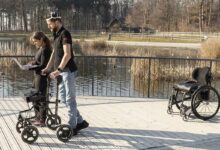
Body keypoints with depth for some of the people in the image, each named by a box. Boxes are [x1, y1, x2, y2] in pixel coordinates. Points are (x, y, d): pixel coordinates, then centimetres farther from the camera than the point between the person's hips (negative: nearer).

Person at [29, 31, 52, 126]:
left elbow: (43, 66, -21)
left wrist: (33, 64, -11)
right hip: (38, 76, 10)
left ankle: (42, 120, 11)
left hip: (42, 77, -10)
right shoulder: (40, 49, 13)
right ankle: (38, 118, 29)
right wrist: (33, 63, 0)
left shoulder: (45, 50, -17)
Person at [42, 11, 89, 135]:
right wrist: (47, 68, 13)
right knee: (63, 98, 12)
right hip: (62, 71, 10)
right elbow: (54, 53, 18)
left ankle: (72, 127, 6)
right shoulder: (57, 35, 16)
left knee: (70, 99, -3)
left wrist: (58, 69, -29)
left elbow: (67, 54, -23)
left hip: (68, 71, -10)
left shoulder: (65, 34, -13)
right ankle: (80, 121, 20)